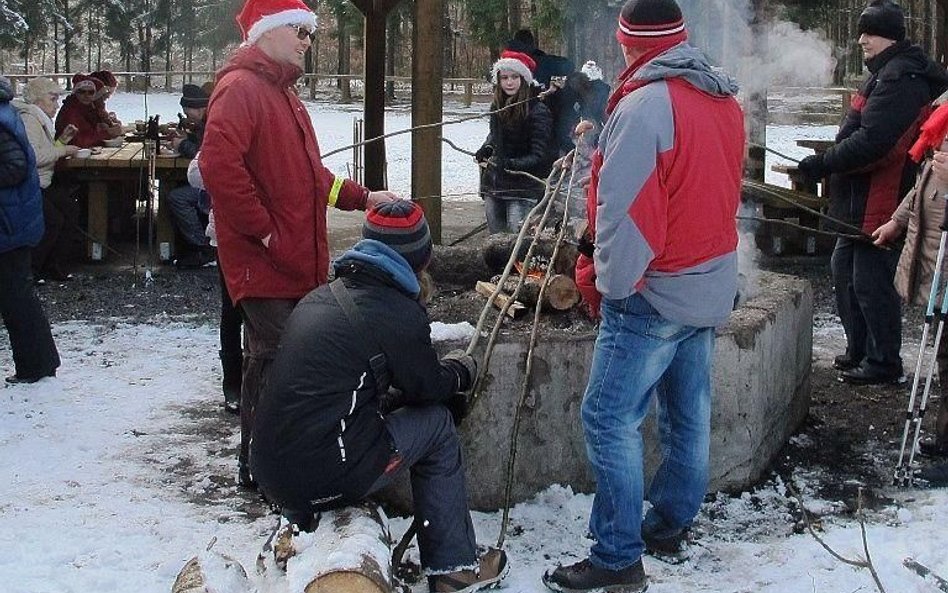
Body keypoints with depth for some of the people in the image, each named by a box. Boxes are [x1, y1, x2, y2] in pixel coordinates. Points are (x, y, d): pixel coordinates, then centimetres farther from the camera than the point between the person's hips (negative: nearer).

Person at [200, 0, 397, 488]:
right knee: (272, 359, -7)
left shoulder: (281, 92, 21)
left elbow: (309, 175, 28)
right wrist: (264, 230, -21)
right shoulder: (240, 88, -12)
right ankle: (256, 465, 3)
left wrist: (364, 198, 19)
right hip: (263, 264, -10)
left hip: (297, 262, 10)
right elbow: (219, 165, -26)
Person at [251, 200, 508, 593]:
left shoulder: (317, 299, 14)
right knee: (436, 422, 10)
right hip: (326, 480, -7)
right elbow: (427, 387, 6)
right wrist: (461, 371, 28)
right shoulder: (399, 314, -8)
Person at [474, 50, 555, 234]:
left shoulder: (537, 111, -13)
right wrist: (486, 149, 4)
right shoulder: (497, 107, 8)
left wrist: (509, 164, -25)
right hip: (493, 186, 7)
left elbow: (539, 156, -14)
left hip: (522, 190, -7)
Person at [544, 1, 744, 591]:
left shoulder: (645, 104, -20)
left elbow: (624, 210, -22)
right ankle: (671, 526, 30)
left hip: (656, 293, -9)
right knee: (689, 415, 17)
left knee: (611, 420, -5)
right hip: (712, 287, 9)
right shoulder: (726, 101, 7)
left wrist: (609, 282, -9)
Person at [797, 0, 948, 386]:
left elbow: (871, 142, -27)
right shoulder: (887, 73, 16)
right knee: (844, 271, 19)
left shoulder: (899, 79, -19)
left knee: (871, 282, -3)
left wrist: (822, 164, -21)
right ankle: (859, 352, 31)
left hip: (879, 205, -11)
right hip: (861, 202, 11)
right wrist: (829, 163, 14)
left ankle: (884, 364, 9)